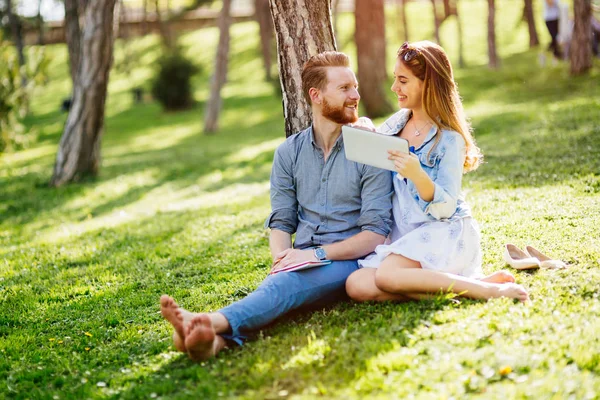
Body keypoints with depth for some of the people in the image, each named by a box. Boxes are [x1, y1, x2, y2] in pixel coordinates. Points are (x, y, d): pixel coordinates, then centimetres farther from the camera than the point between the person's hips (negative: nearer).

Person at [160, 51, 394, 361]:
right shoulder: (289, 153, 11)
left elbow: (376, 232, -7)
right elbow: (281, 222, 10)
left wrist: (318, 254, -18)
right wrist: (282, 262, -12)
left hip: (346, 262, -3)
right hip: (303, 262, 3)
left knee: (288, 285, -34)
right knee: (281, 283, -32)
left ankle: (214, 323, -60)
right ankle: (216, 340, -63)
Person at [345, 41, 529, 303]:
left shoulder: (450, 139, -9)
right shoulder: (396, 124, 9)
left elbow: (445, 208, -14)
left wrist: (417, 175, -32)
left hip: (444, 232, -7)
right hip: (404, 236, 7)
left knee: (386, 276, -34)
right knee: (357, 286, -19)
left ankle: (484, 288, -21)